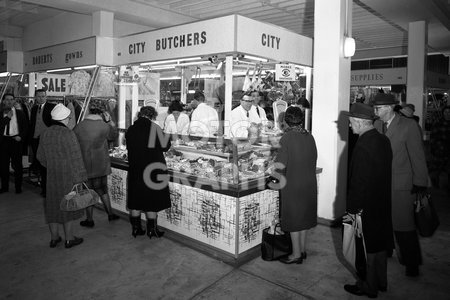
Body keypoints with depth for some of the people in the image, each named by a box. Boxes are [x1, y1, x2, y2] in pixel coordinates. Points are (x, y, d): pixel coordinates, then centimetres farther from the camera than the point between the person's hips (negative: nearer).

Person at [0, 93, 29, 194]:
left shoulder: (20, 113, 6)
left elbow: (25, 127, 5)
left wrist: (21, 137, -8)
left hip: (16, 140, -1)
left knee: (17, 165, 1)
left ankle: (18, 187, 11)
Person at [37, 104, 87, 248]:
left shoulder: (45, 134, 4)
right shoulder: (68, 134, -17)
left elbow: (41, 156, 12)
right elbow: (75, 158, -18)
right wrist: (80, 177, -13)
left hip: (51, 176, 6)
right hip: (68, 176, -6)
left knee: (53, 205, 15)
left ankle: (54, 238, 26)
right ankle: (69, 238, 15)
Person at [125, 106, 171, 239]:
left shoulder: (131, 130, 3)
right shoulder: (154, 128, -11)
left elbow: (130, 148, 12)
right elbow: (165, 146, -8)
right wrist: (166, 137, 10)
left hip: (135, 169, 4)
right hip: (151, 169, -4)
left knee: (136, 199, 13)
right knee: (151, 199, 6)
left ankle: (136, 228, 21)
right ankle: (152, 229, 13)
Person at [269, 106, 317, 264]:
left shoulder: (288, 137, -17)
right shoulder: (309, 136, 1)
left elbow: (280, 165, -21)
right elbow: (313, 160, 7)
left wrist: (278, 175, -2)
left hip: (293, 185, -6)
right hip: (309, 183, 6)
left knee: (294, 218, 5)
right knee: (303, 216, 17)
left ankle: (296, 254, 15)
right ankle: (303, 250, 29)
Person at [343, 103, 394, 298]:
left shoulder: (363, 145, -24)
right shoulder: (384, 140, 3)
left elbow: (358, 180, -23)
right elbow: (385, 171, 9)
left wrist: (353, 208, -14)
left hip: (366, 206, -9)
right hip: (383, 202, 9)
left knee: (367, 247, 7)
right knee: (380, 243, 21)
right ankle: (381, 282, 37)